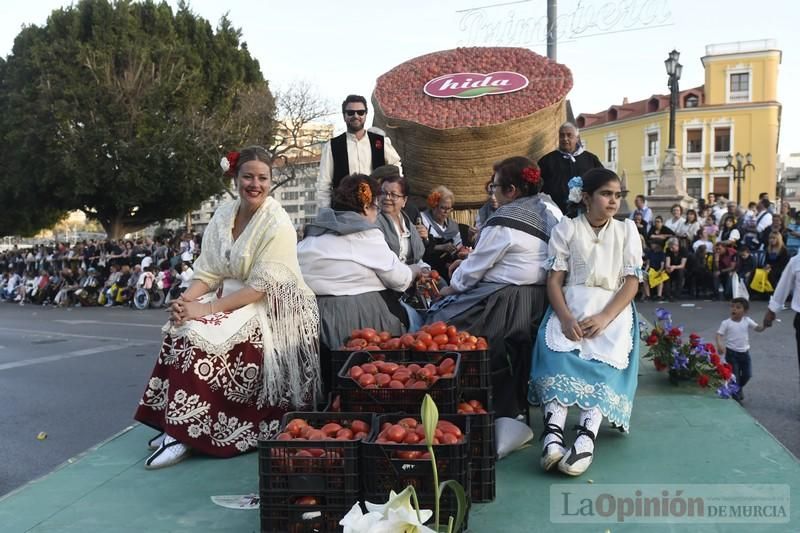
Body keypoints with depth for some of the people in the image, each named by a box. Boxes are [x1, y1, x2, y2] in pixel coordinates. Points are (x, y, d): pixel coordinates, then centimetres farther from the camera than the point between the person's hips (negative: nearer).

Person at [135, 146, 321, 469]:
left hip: (272, 312, -6)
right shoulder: (223, 216, 5)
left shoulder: (278, 225, -15)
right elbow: (208, 273, 5)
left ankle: (188, 432, -17)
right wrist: (186, 301, -16)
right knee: (181, 329, -18)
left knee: (199, 335, -25)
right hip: (232, 300, 7)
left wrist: (206, 309, -24)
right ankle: (178, 423, -9)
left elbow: (260, 288, -20)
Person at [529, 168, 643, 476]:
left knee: (604, 357, -32)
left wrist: (604, 318, -16)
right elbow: (554, 279, 1)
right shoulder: (566, 229, 9)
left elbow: (632, 282, 2)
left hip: (614, 308, 1)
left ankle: (586, 437, -45)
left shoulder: (627, 230, 12)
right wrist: (565, 318, -18)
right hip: (571, 305, 0)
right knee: (556, 349, -33)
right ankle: (553, 431, -44)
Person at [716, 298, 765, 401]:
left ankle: (740, 387, 41)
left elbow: (758, 328, -1)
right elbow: (719, 334, -13)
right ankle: (736, 396, 15)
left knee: (747, 374, 11)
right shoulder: (726, 323, -10)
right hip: (731, 353, -4)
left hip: (744, 352, 4)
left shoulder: (747, 321, 0)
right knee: (734, 375, 0)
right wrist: (719, 345, -30)